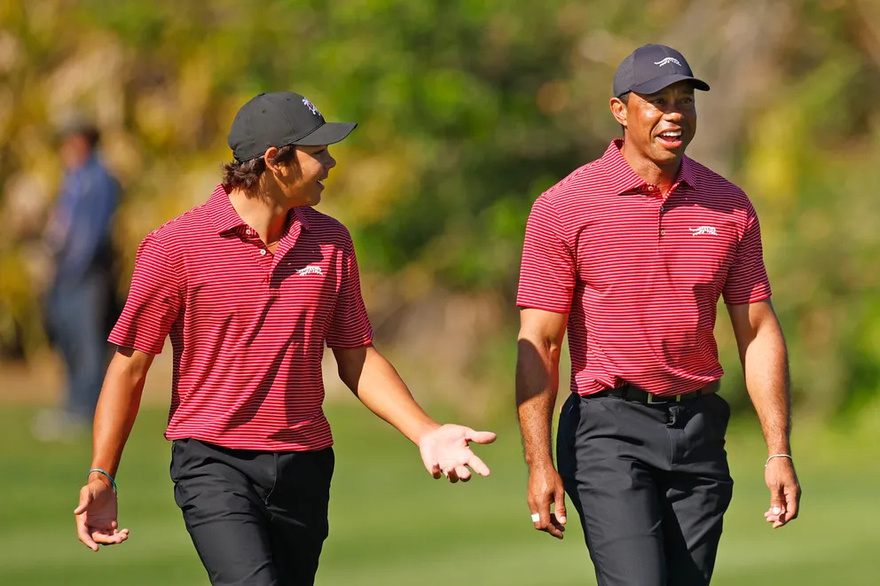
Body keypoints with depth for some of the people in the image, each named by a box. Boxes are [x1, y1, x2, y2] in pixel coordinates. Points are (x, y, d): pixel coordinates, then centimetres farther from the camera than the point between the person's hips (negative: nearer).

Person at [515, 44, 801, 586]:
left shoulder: (729, 206, 7)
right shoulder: (563, 208, -4)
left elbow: (759, 332, 9)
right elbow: (538, 344, -5)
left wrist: (779, 451, 2)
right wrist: (540, 463, -12)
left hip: (699, 432, 4)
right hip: (609, 431, -4)